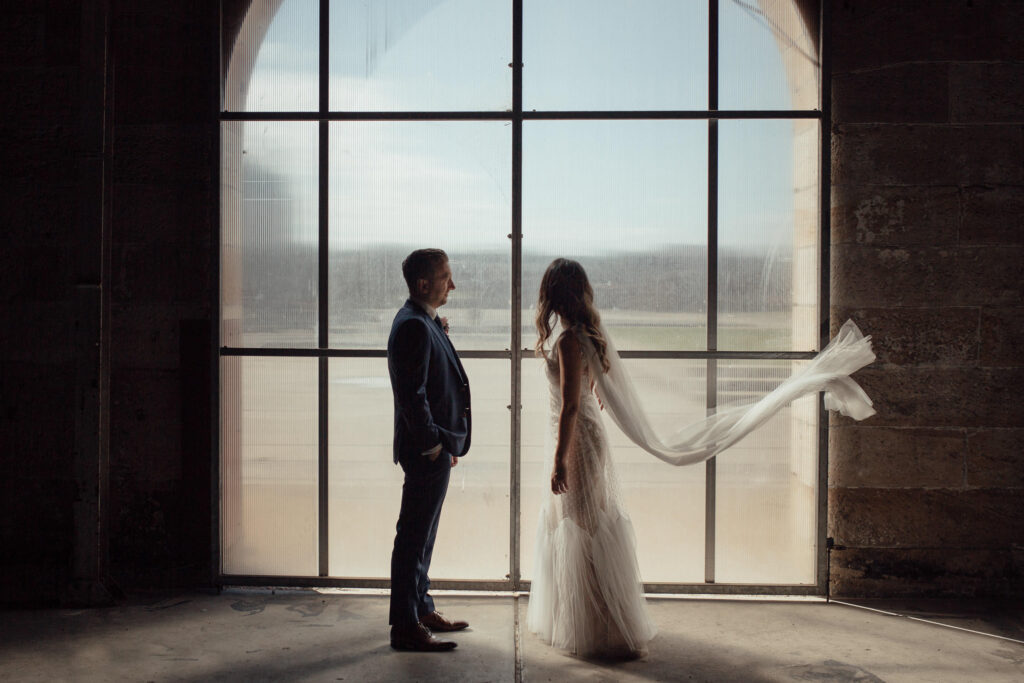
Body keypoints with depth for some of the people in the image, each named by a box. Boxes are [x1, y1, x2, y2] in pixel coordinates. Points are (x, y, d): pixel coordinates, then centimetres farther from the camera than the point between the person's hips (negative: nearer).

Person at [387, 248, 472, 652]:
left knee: (421, 534, 18)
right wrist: (434, 444, -20)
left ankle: (421, 609, 31)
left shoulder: (423, 322, 14)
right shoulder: (413, 326, -19)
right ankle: (405, 627, 5)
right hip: (427, 450, -11)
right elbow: (412, 393, -23)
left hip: (435, 447, 11)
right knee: (414, 536, -3)